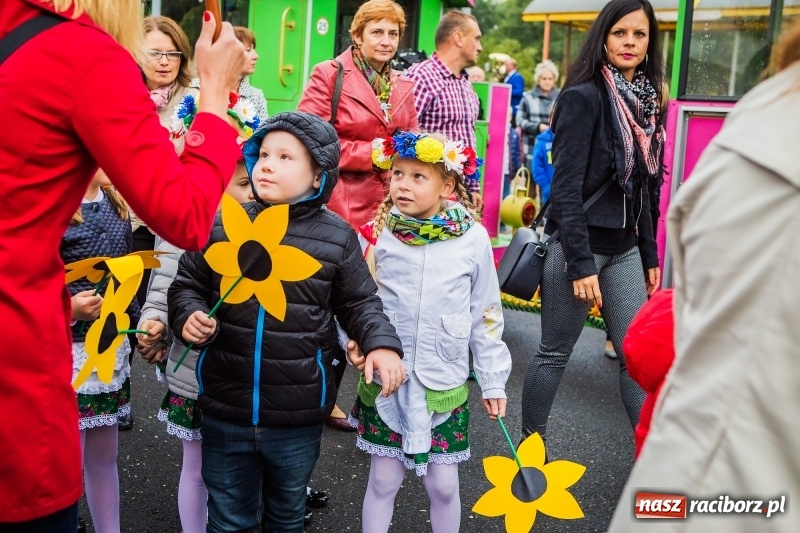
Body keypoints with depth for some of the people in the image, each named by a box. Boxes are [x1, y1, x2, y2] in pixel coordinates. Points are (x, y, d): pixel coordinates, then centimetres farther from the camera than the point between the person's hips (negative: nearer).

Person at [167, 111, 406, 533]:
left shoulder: (337, 237, -5)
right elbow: (187, 285, 6)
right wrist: (189, 317, -14)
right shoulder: (221, 224, -4)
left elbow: (360, 303, 4)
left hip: (298, 417, 0)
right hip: (224, 411, 1)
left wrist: (381, 344, -13)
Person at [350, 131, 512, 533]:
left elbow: (486, 316, 1)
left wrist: (493, 379, 4)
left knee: (443, 484, 10)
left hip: (445, 383, 0)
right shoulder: (377, 234, -8)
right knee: (383, 479, 11)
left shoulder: (473, 239, -8)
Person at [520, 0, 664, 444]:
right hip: (578, 244, -7)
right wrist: (580, 263, -20)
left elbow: (640, 189, 14)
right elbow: (566, 188, -17)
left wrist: (650, 256, 14)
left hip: (624, 249, 7)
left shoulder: (643, 101, 9)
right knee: (555, 353, 6)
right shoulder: (583, 96, -12)